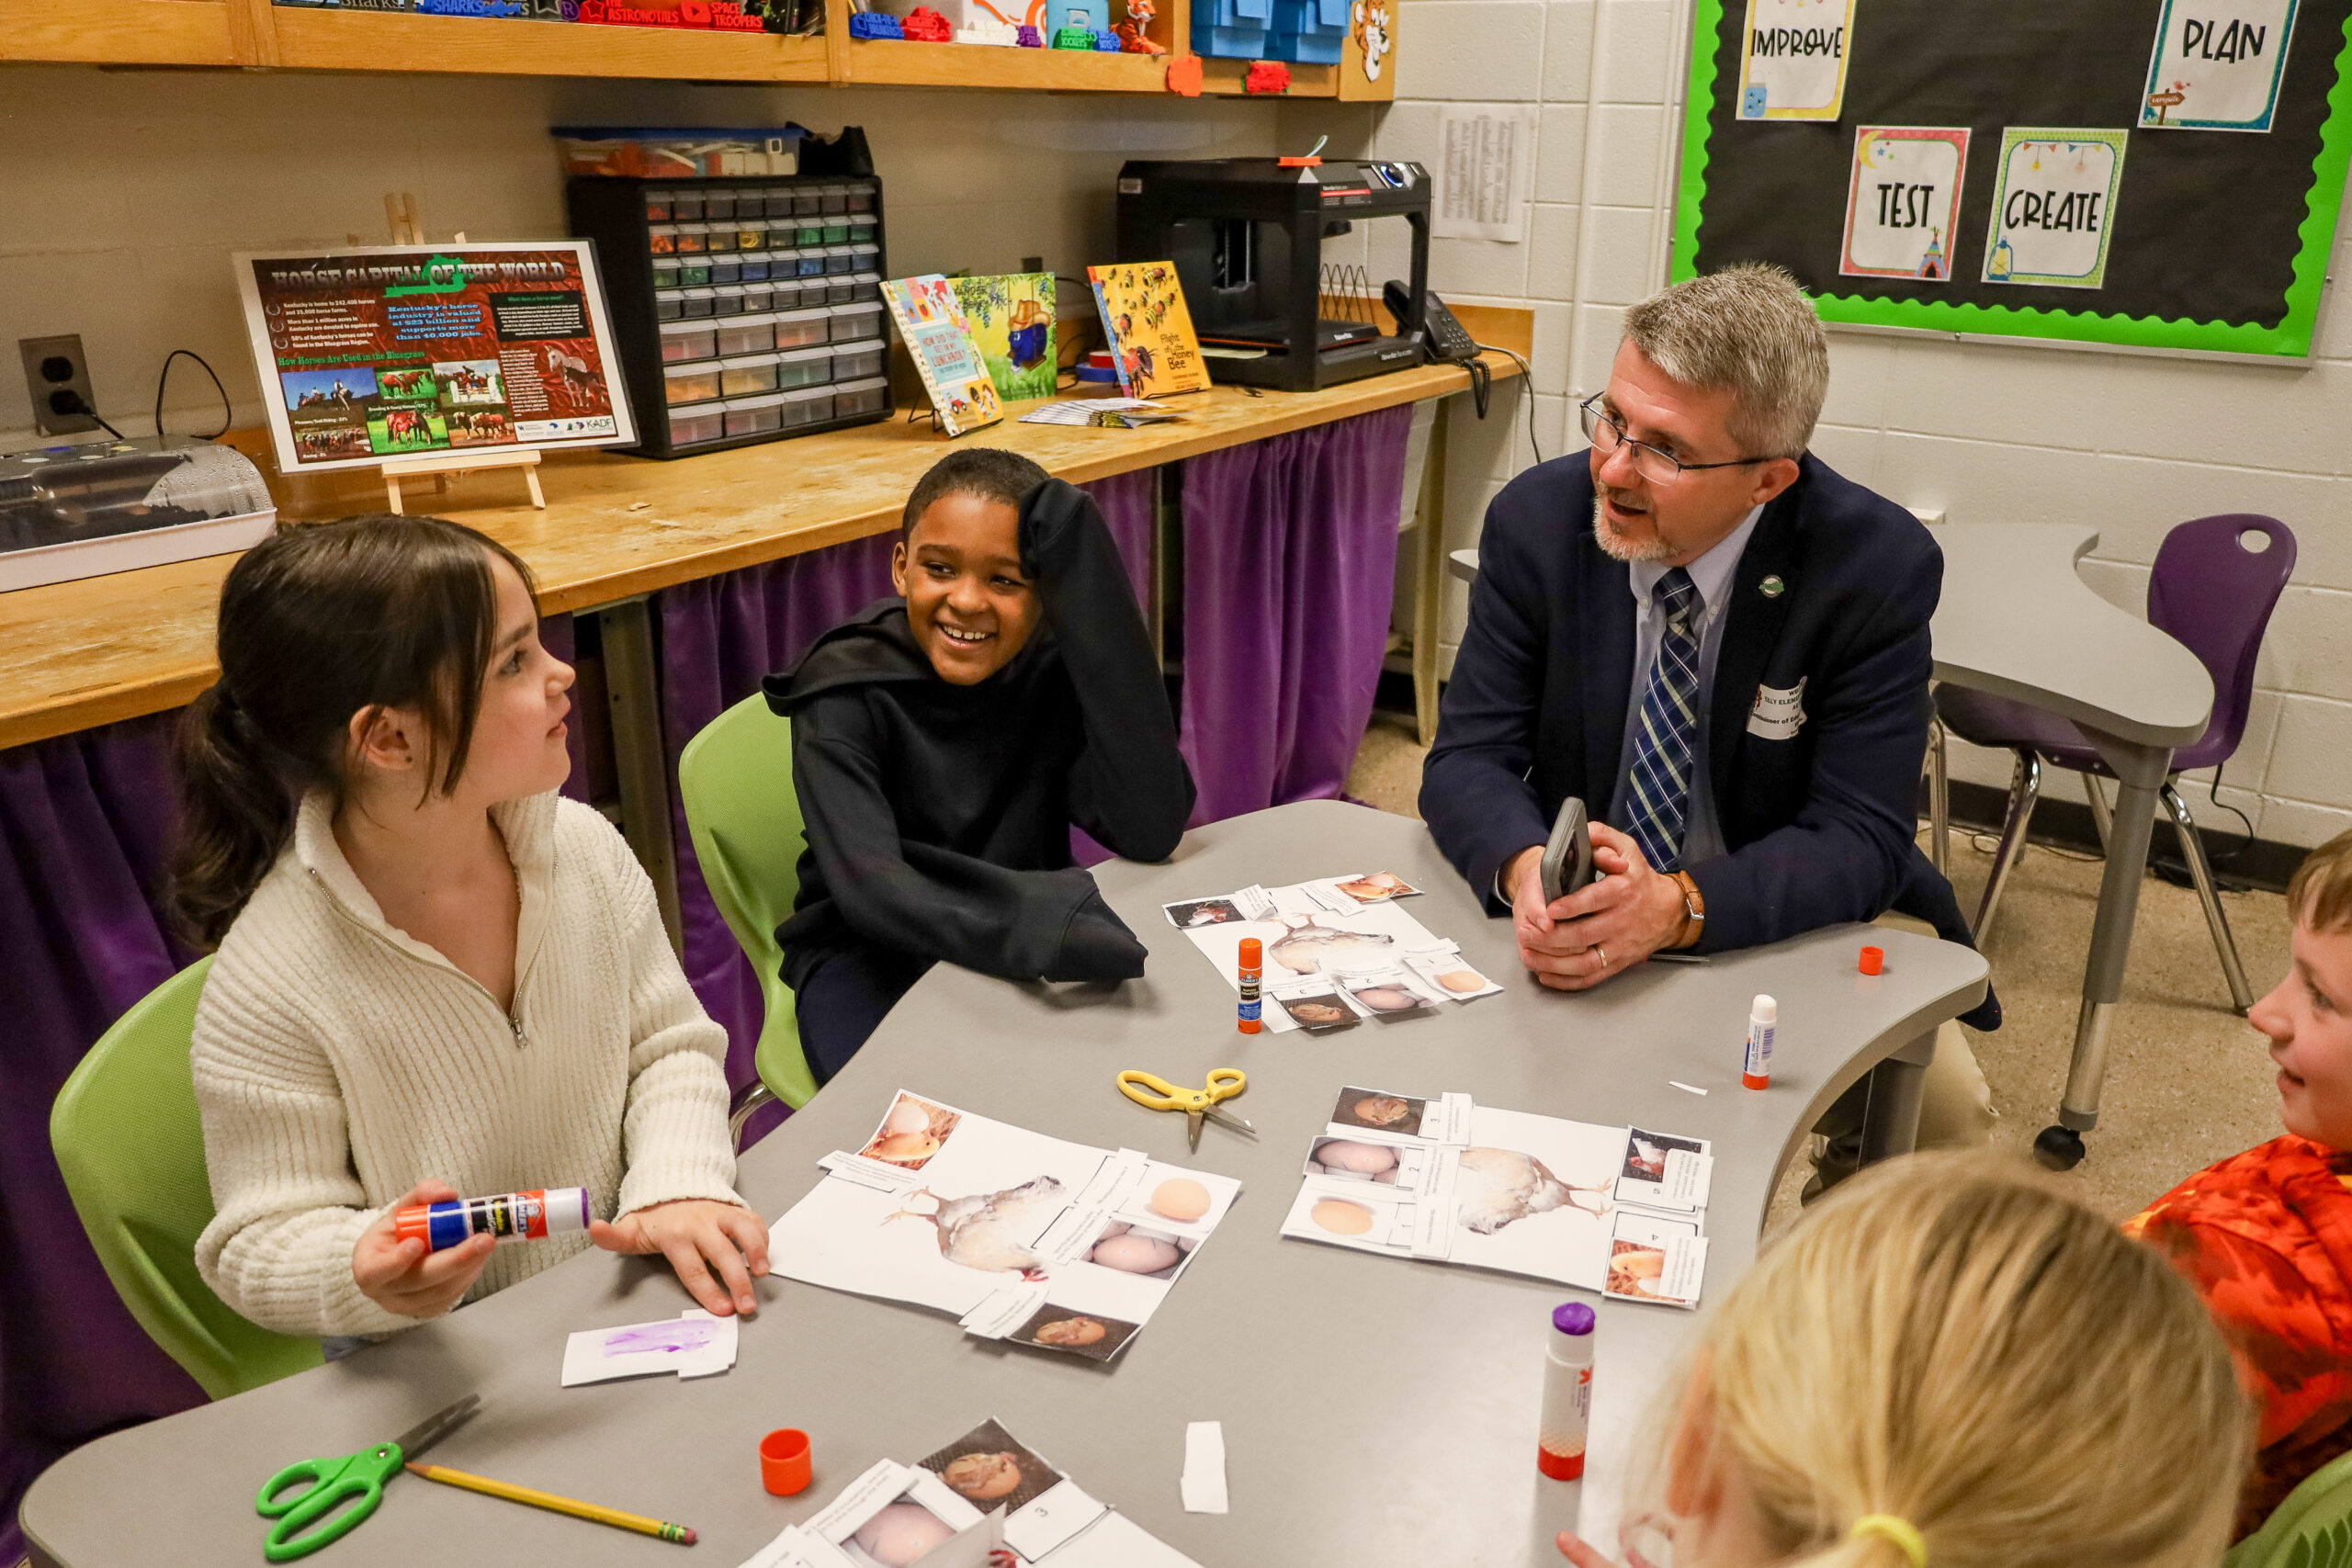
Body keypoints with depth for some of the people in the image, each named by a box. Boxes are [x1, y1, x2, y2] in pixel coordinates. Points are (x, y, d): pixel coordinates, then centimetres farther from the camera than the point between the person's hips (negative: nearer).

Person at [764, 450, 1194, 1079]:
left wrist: (1088, 583, -27)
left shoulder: (1057, 667, -10)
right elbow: (869, 886, -29)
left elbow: (1152, 830, -25)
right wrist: (1031, 923, -50)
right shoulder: (845, 690, -16)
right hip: (870, 952, -3)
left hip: (1023, 950, 3)